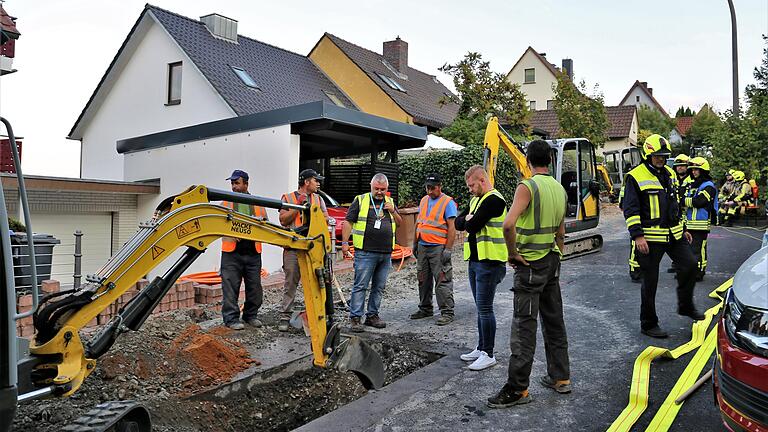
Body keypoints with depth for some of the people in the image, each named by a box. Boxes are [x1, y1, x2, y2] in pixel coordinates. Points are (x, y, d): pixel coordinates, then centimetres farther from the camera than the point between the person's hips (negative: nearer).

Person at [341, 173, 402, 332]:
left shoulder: (390, 202, 15)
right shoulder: (360, 200, 1)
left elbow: (400, 223, 17)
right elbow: (348, 222, 0)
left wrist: (393, 211, -2)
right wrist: (344, 242, -8)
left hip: (386, 253, 5)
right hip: (365, 252, -5)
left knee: (379, 287, 11)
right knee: (360, 286, -5)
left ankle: (372, 315, 21)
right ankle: (355, 318, -1)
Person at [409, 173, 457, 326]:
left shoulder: (448, 202, -7)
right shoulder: (424, 200, 15)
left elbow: (452, 228, -12)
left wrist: (448, 249, -17)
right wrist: (415, 244, 19)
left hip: (438, 248, -7)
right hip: (422, 247, 7)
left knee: (442, 281, -6)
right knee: (423, 280, 14)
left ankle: (447, 312, 1)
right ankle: (425, 309, 26)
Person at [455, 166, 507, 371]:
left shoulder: (494, 200, -14)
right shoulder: (476, 200, 17)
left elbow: (472, 226, -20)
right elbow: (458, 223, 12)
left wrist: (468, 222, 1)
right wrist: (468, 220, -7)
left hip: (489, 262, -9)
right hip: (474, 260, 9)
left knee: (484, 308, -5)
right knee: (481, 308, 15)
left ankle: (488, 354, 4)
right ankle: (481, 348, 25)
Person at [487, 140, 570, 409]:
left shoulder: (527, 187, -15)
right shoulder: (560, 189, 9)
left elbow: (509, 224, -30)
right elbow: (561, 233, 17)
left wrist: (513, 253, -17)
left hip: (530, 264, -8)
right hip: (552, 261, 8)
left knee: (524, 325, -4)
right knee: (554, 320, 16)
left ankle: (517, 389, 2)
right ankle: (560, 378, 27)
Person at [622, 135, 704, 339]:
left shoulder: (669, 174, 14)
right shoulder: (636, 177, -9)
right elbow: (630, 210, -13)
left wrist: (683, 229, 23)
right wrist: (637, 236, -20)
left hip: (674, 235, 7)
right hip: (651, 237, -7)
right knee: (650, 282, 1)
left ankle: (685, 306, 25)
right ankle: (648, 324, 13)